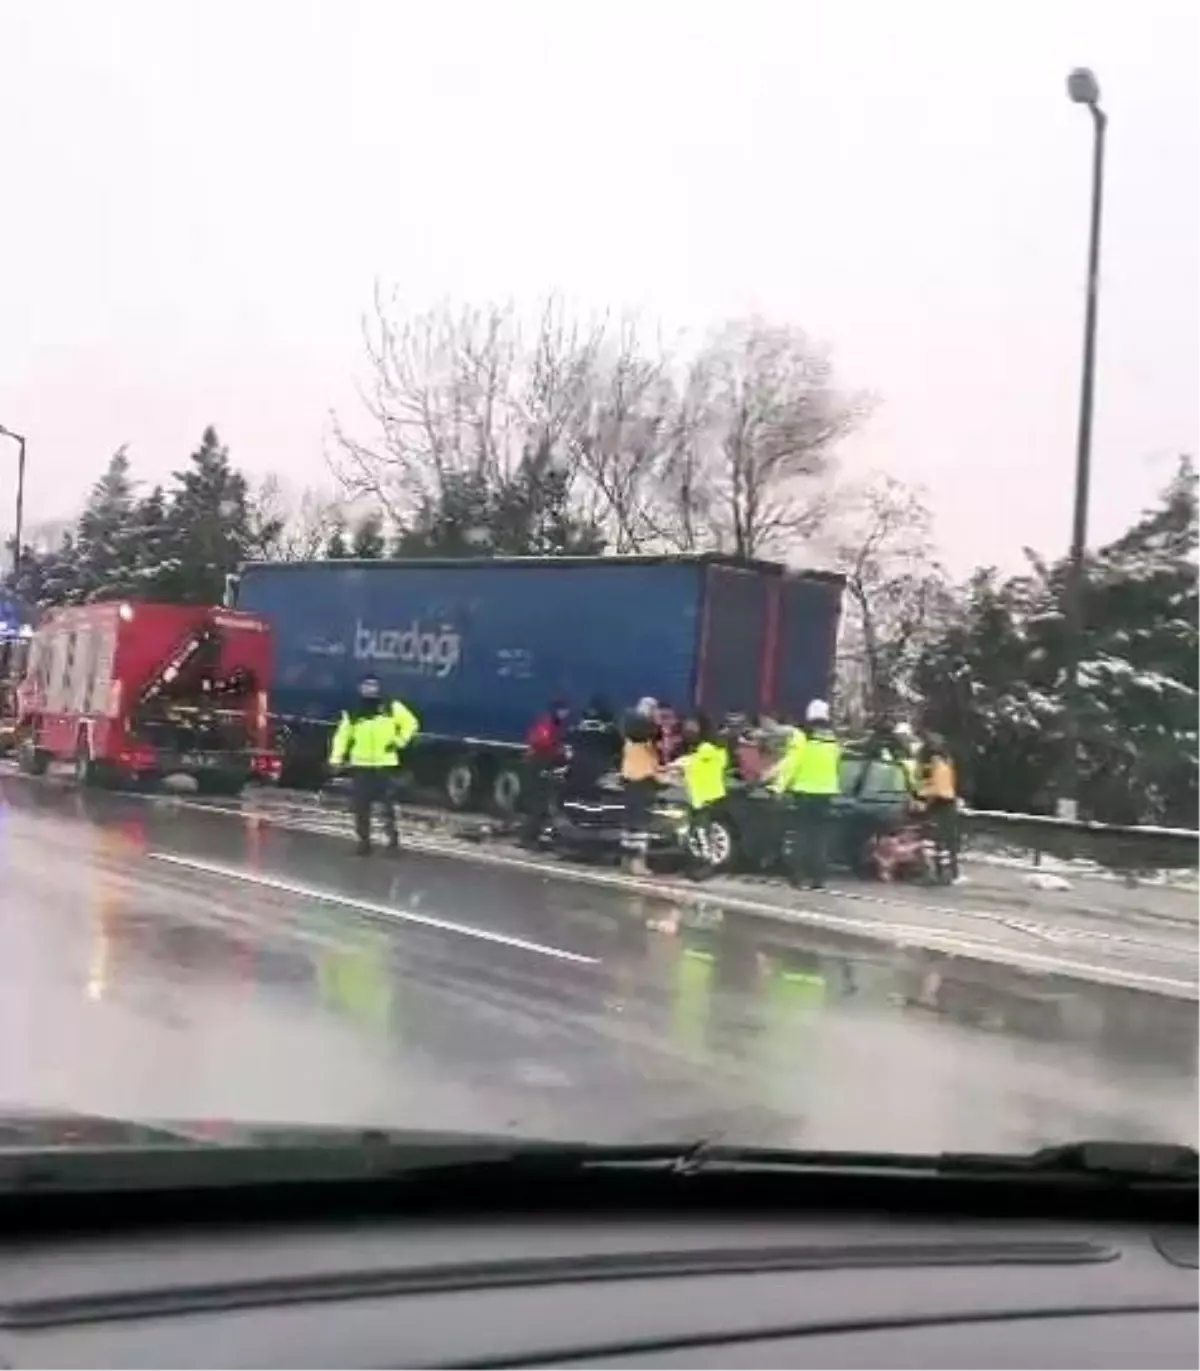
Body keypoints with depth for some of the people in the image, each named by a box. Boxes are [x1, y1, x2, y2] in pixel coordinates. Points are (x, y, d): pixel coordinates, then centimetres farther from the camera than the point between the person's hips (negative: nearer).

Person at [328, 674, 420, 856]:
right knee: (361, 806, 3)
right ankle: (364, 841, 13)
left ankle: (392, 836, 19)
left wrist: (400, 741, -1)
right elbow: (342, 736, 4)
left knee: (387, 803, 0)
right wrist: (336, 758, -6)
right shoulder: (353, 714, 3)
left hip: (385, 764, -1)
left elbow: (411, 723, 9)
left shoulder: (391, 708, 1)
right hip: (360, 765, 1)